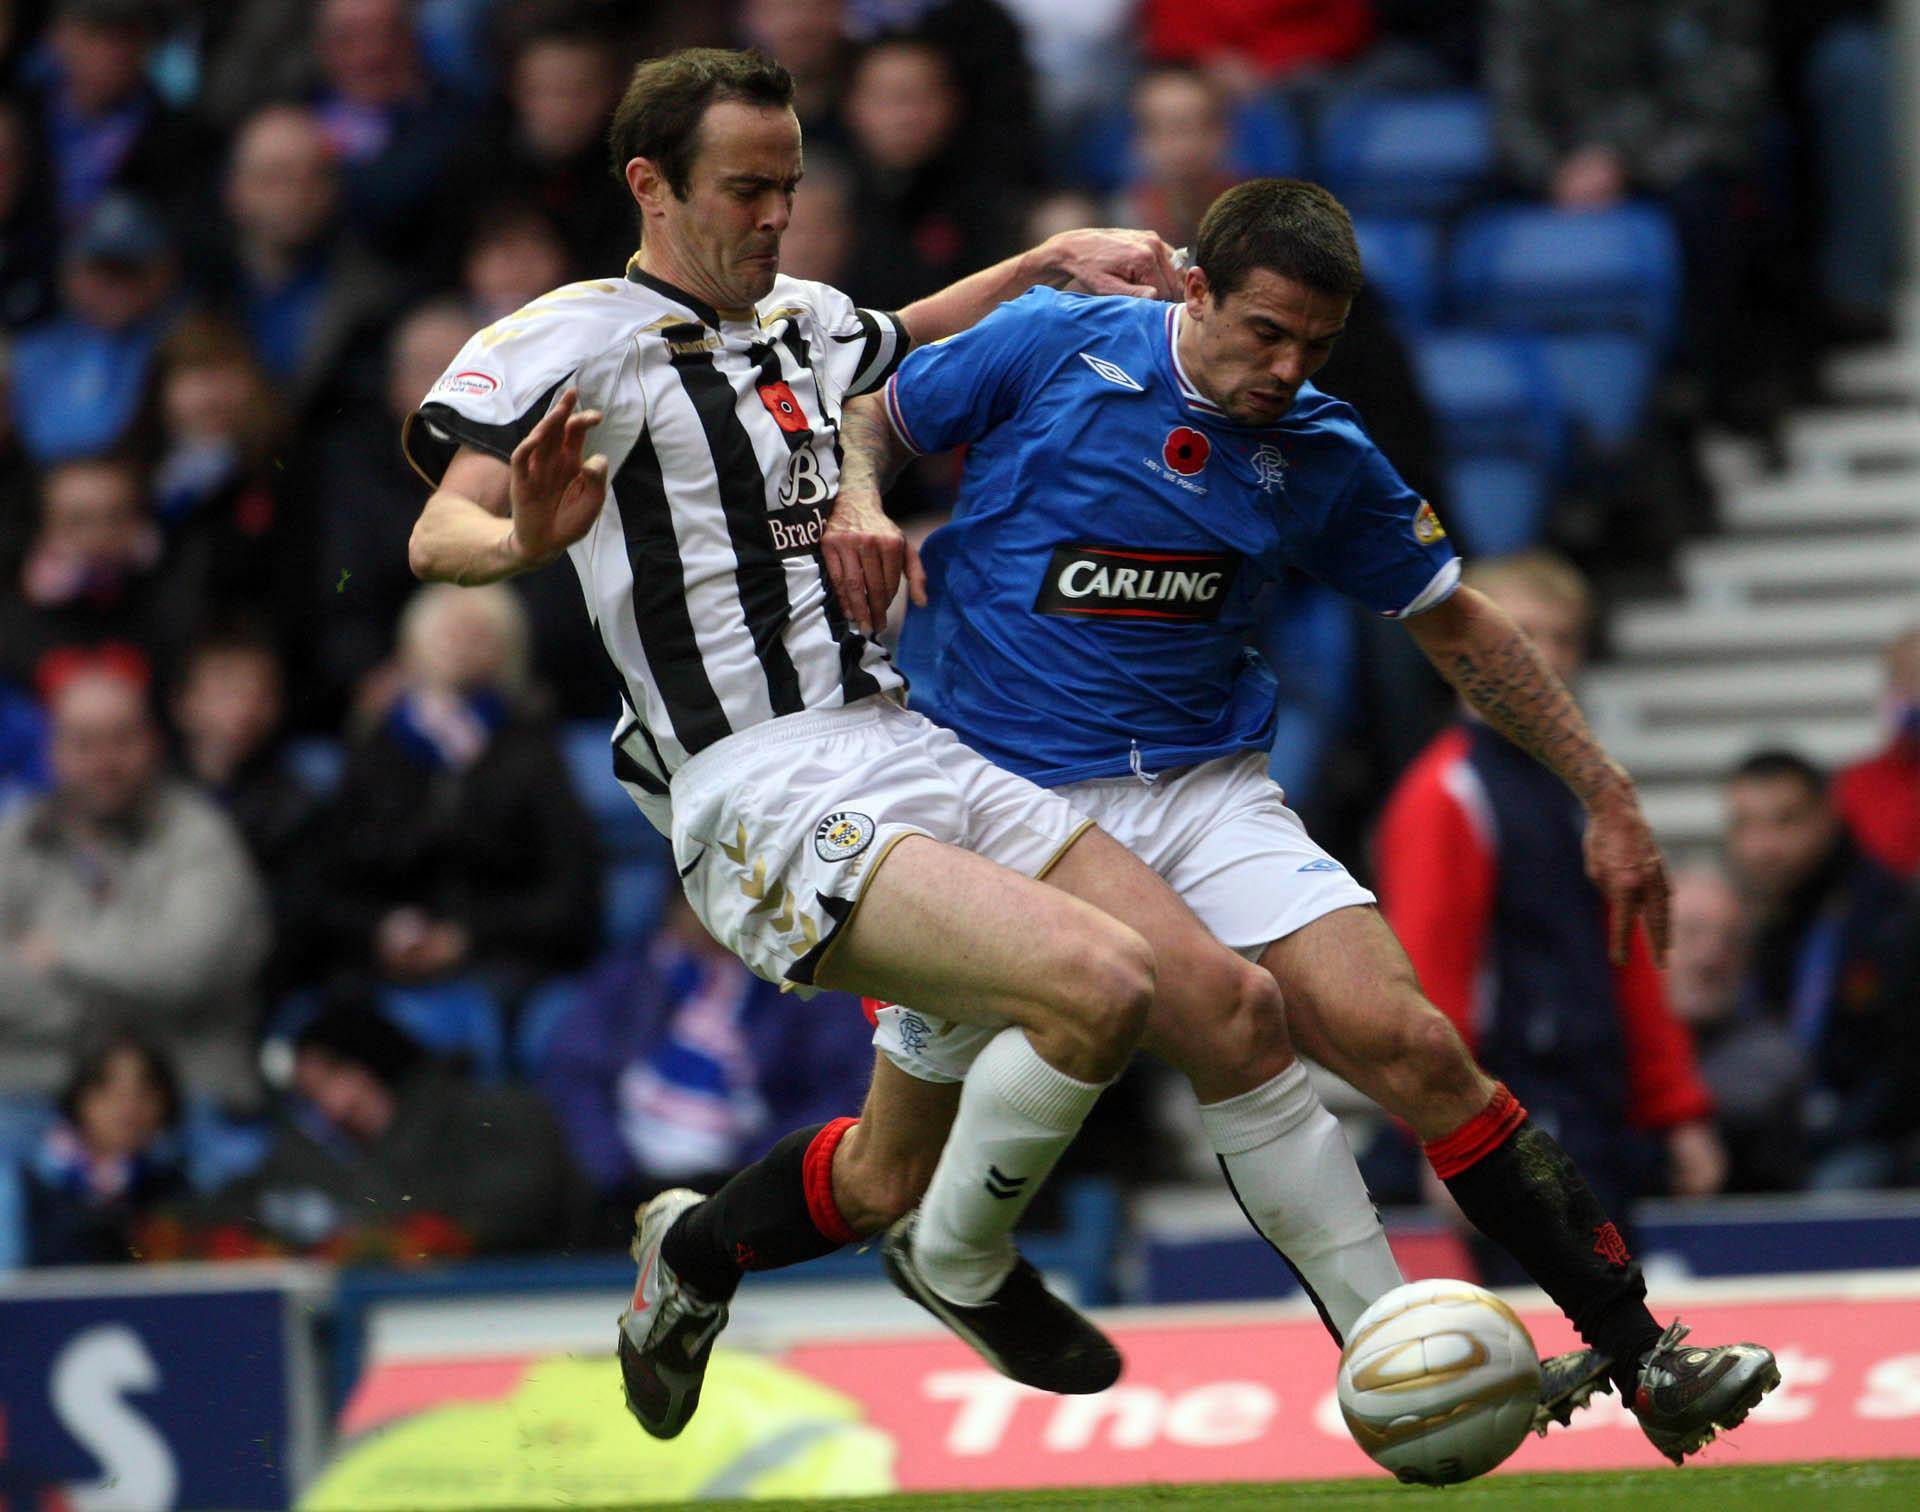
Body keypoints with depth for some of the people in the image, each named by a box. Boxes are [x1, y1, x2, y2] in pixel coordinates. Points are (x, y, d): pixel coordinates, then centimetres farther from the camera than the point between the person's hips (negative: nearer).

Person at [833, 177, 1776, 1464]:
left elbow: (1458, 625, 13)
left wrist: (1605, 797, 12)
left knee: (1409, 1046, -16)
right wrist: (857, 501, -17)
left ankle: (1640, 1355, -13)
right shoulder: (1054, 348, -7)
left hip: (1206, 791, 2)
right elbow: (870, 420, 7)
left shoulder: (1323, 457, 1)